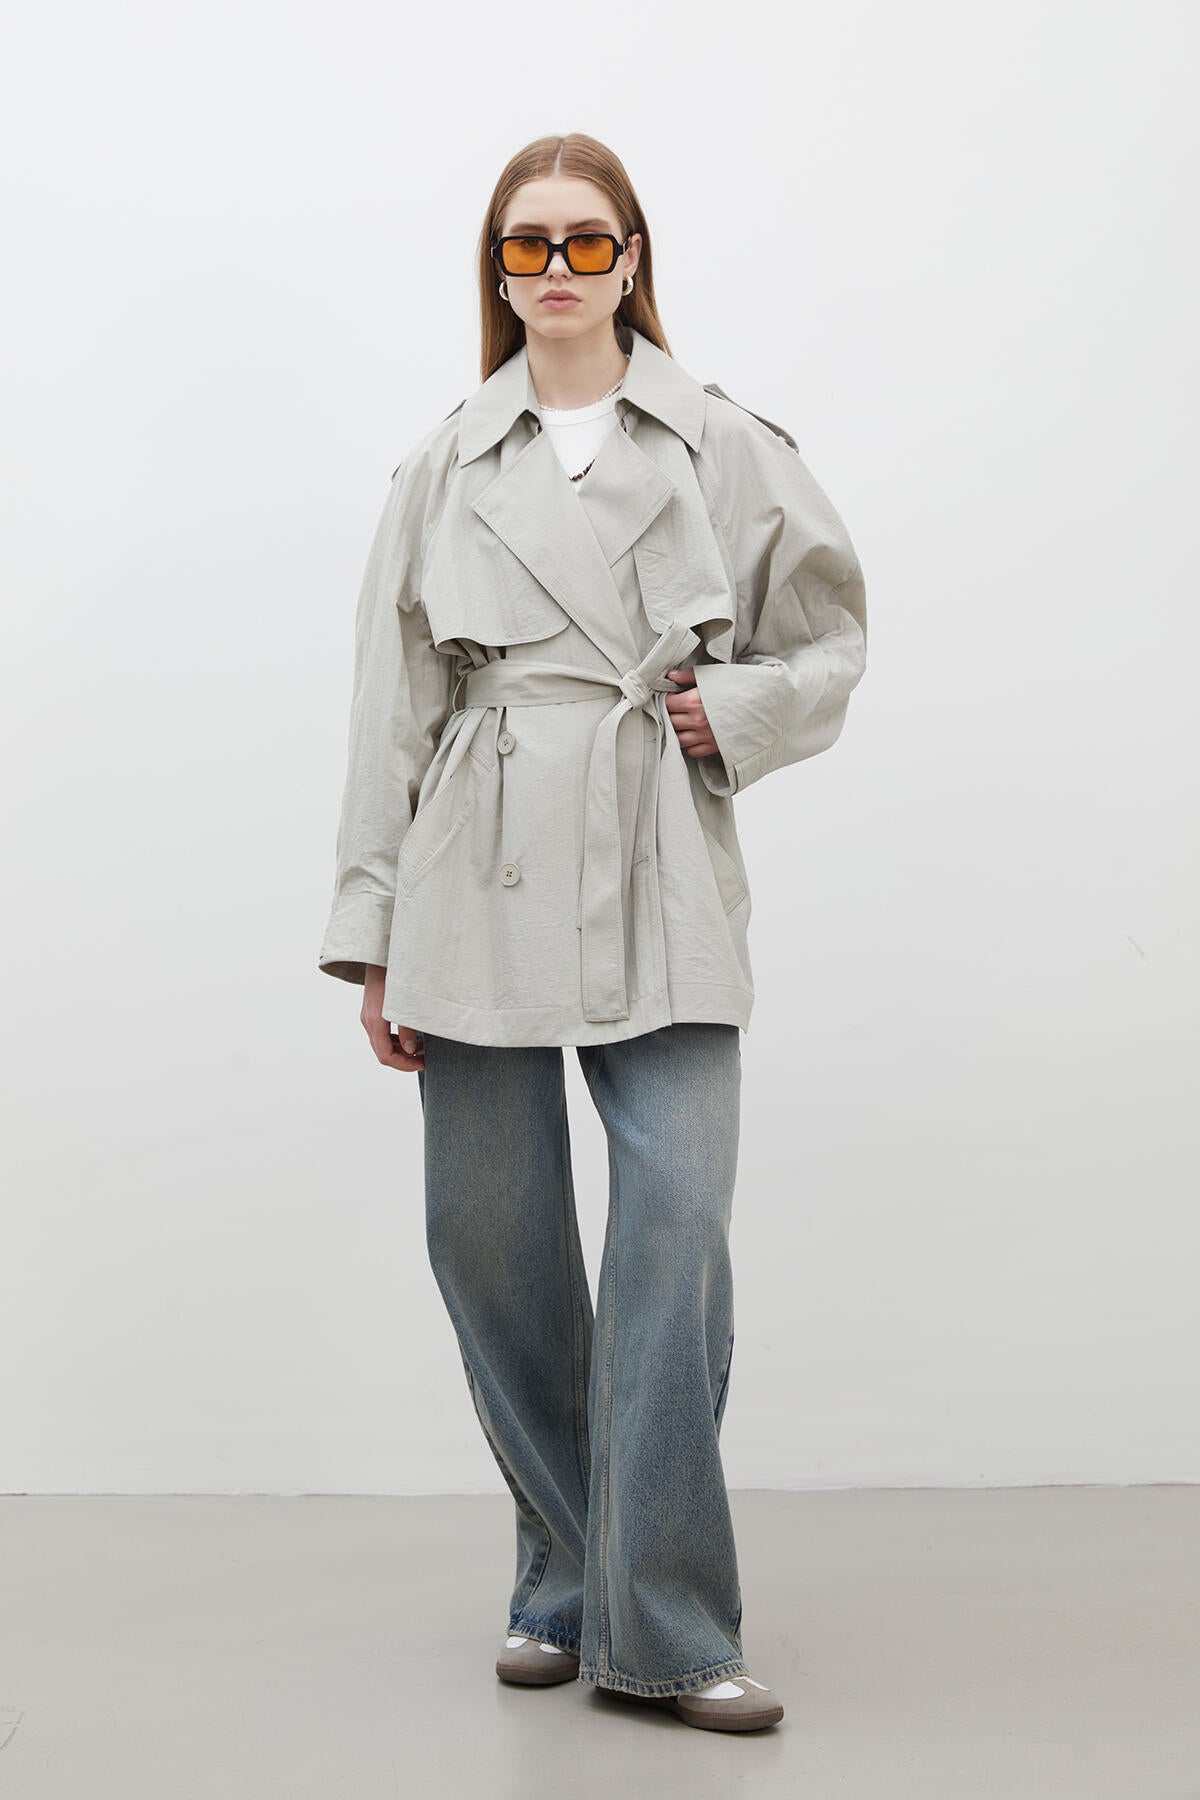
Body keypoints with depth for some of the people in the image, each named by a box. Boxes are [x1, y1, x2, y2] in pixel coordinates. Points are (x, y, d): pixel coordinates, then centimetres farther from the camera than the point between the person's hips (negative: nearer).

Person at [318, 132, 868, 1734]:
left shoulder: (723, 447, 8)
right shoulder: (447, 464, 10)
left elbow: (831, 640, 15)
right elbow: (392, 701, 8)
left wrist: (734, 713, -5)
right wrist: (373, 934, 5)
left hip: (661, 877, -1)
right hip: (484, 877, 1)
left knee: (679, 1217, -11)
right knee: (489, 1241, 5)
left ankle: (660, 1622, 1)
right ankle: (564, 1586, 24)